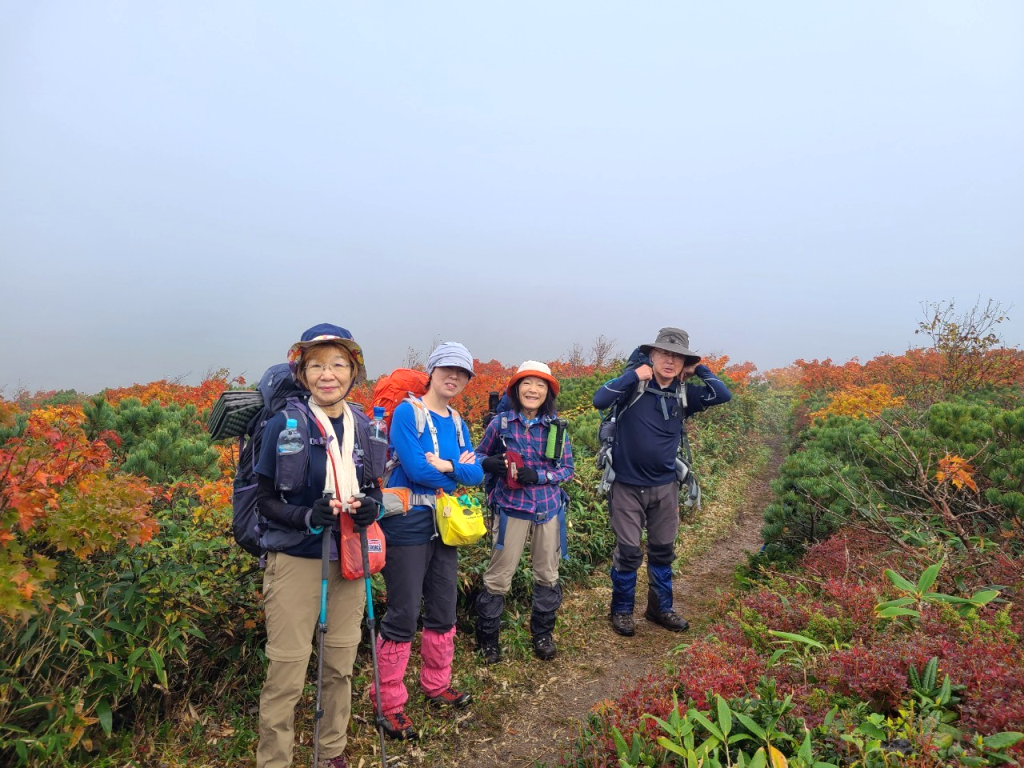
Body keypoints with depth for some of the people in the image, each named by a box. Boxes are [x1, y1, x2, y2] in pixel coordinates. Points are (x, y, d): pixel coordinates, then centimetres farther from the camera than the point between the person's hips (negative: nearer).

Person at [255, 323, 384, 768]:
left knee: (341, 667, 16)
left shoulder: (364, 427, 2)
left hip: (351, 560, 4)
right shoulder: (284, 425, -10)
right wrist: (307, 516, -23)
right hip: (296, 561, -4)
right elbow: (267, 501, -5)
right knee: (286, 677, 0)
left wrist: (371, 507, -10)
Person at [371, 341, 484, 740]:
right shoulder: (407, 412, -11)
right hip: (407, 528, -7)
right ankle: (389, 703, 18)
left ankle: (437, 685, 37)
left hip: (444, 527, 7)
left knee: (443, 611, 17)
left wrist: (447, 465, -18)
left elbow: (476, 473, 0)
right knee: (403, 616, 1)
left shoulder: (457, 423, 10)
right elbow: (417, 470, -21)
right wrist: (458, 472, -8)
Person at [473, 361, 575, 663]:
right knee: (498, 576, 1)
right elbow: (478, 456, 6)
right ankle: (487, 637, 21)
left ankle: (542, 635, 34)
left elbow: (568, 468, 4)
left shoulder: (557, 428, 0)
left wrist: (538, 475, -14)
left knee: (548, 575, 14)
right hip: (511, 508, -2)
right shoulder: (501, 423, -5)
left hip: (549, 508, 3)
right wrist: (490, 464, -17)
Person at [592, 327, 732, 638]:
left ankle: (660, 608, 34)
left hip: (664, 486, 4)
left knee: (663, 551, 16)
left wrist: (698, 370, -4)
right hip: (627, 485, -4)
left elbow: (724, 395, -8)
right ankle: (621, 610, 23)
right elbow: (600, 400, -25)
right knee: (628, 551, 3)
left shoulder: (684, 394, 1)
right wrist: (633, 374, -23)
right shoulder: (634, 385, -11)